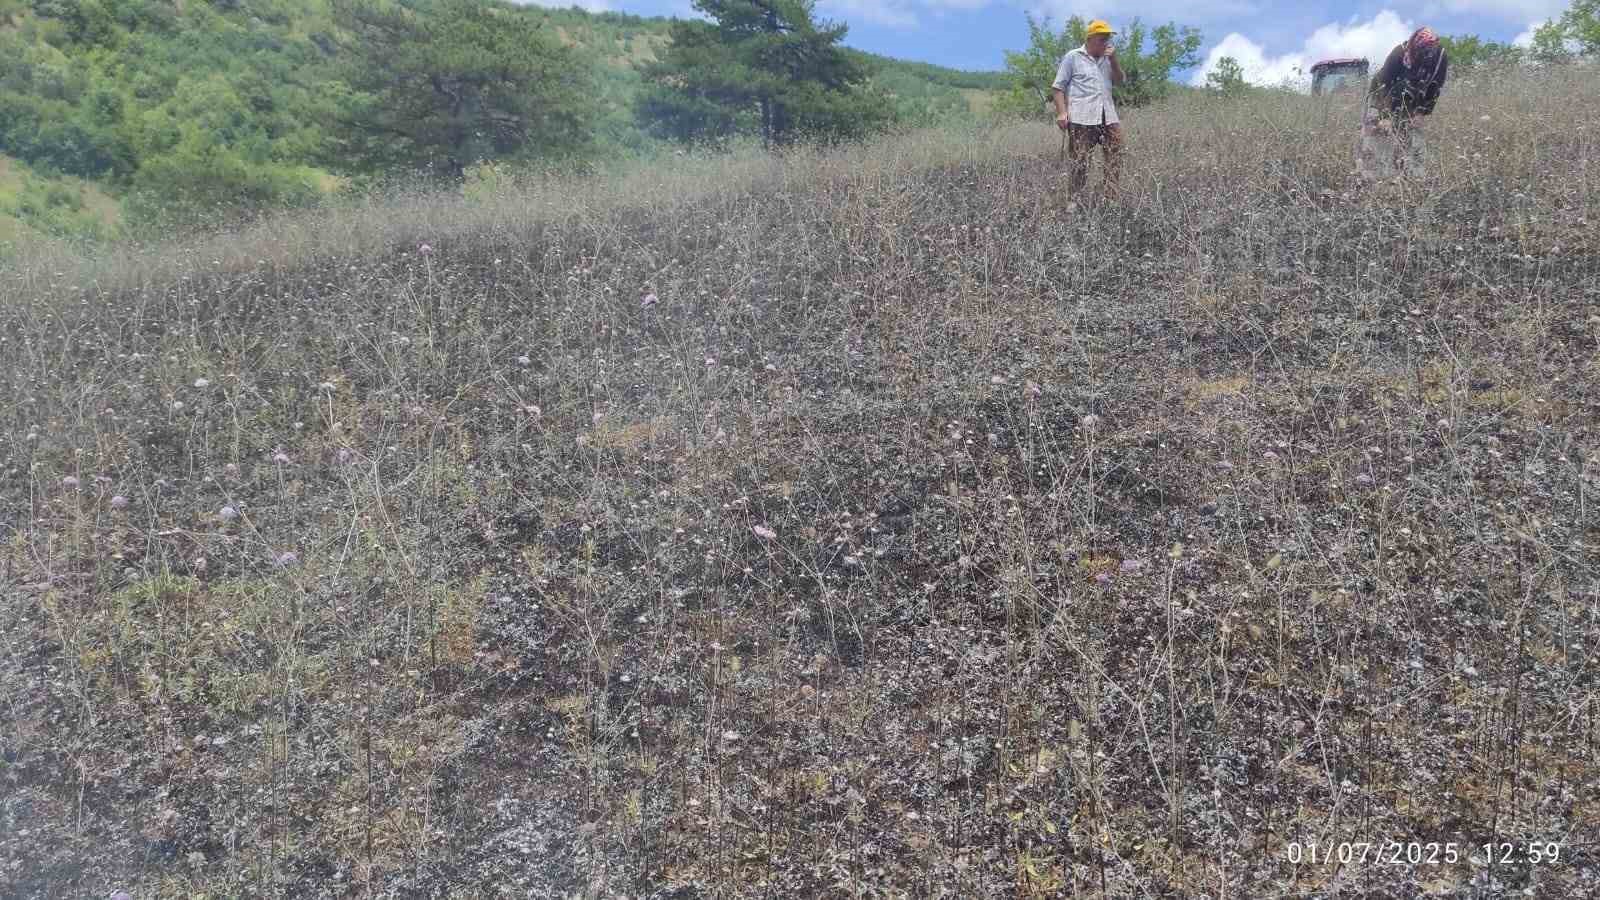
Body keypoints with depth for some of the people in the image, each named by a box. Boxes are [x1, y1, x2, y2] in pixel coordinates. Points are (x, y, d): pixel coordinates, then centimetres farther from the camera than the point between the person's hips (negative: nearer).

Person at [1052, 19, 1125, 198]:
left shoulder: (1107, 58, 19)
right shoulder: (1073, 57, 3)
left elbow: (1119, 81, 16)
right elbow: (1058, 87, 1)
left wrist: (1113, 60, 2)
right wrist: (1061, 112, -11)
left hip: (1108, 117, 5)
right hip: (1082, 118, -5)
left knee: (1116, 156, -2)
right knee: (1079, 162, -4)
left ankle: (1112, 195, 3)